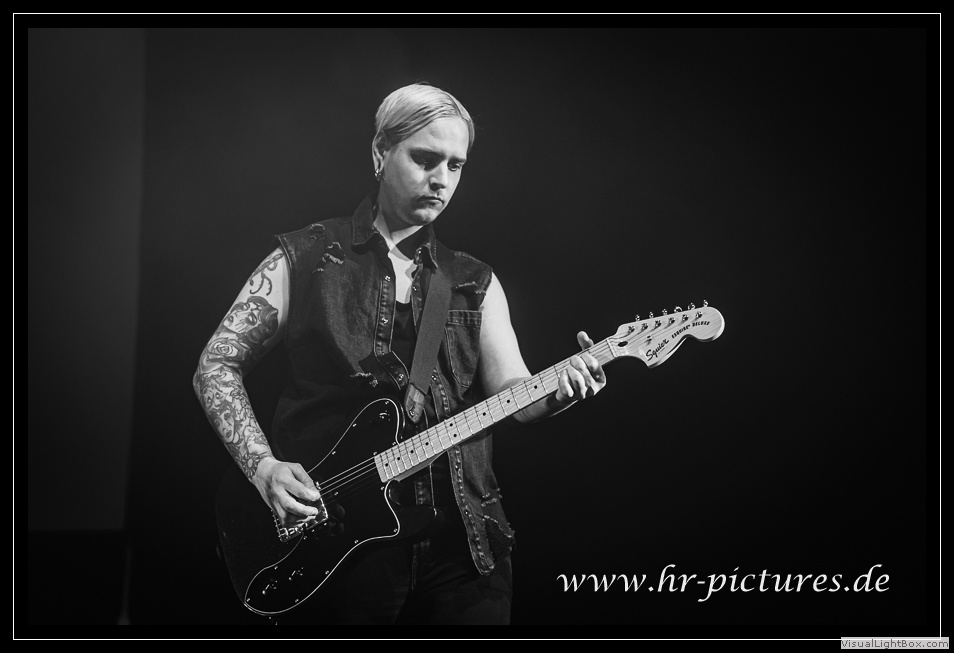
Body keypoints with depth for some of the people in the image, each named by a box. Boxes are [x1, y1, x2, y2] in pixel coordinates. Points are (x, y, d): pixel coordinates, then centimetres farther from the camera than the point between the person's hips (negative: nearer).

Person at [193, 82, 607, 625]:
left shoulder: (475, 283, 11)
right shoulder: (305, 260, 2)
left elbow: (513, 393, -1)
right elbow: (217, 365, 3)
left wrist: (560, 388, -23)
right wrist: (263, 466, -11)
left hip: (461, 544, 3)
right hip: (330, 544, -2)